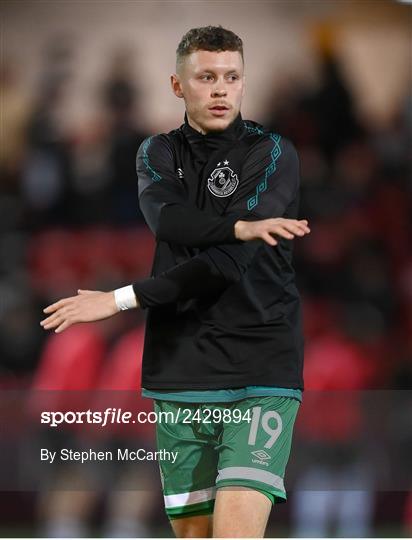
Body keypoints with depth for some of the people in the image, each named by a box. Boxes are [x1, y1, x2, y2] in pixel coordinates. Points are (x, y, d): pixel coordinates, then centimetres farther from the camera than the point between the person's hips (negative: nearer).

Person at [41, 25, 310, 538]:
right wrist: (243, 226, -26)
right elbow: (166, 219, -11)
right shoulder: (158, 153, 13)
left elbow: (227, 261, -13)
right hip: (180, 375, 4)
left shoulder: (273, 154, -1)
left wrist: (123, 299, -14)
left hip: (259, 378, -4)